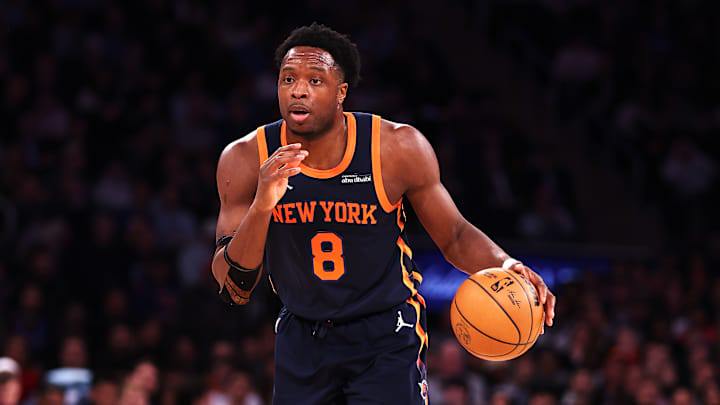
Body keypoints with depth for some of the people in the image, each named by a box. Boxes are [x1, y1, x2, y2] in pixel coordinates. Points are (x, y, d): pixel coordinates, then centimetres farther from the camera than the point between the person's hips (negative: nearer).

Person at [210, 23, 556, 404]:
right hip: (301, 338, 2)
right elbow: (233, 290, -15)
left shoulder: (396, 147, -15)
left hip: (387, 335, -2)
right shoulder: (247, 159, -13)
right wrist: (261, 206, -31)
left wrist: (505, 266, -23)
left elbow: (455, 237, -2)